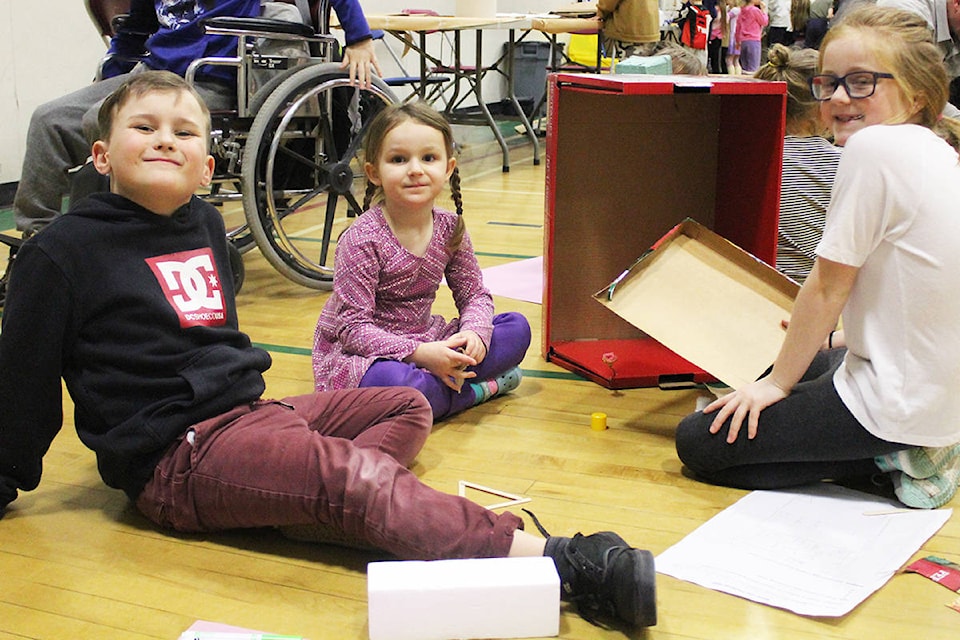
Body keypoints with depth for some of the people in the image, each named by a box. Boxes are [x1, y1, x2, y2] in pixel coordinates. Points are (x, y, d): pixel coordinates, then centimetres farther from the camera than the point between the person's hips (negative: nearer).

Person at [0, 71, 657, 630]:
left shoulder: (206, 224, 11)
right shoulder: (64, 249, -9)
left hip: (247, 409, 9)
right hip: (176, 457, -9)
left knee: (408, 406, 8)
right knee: (354, 473, -28)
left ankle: (300, 498, -23)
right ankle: (547, 558, -41)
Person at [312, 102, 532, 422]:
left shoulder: (450, 228, -2)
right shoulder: (362, 240, -21)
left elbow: (474, 294, 6)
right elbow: (353, 327, -22)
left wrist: (474, 332, -17)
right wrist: (420, 354, -33)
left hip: (424, 344, 6)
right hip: (354, 353, -6)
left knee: (517, 327, 0)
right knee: (392, 382, -40)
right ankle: (480, 389, -13)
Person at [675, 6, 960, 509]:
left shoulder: (876, 147, -20)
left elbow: (829, 286, -14)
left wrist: (777, 381, -3)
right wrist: (841, 338, 24)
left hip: (896, 403, -10)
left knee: (699, 443, -2)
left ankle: (890, 459, -3)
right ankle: (904, 449, 13)